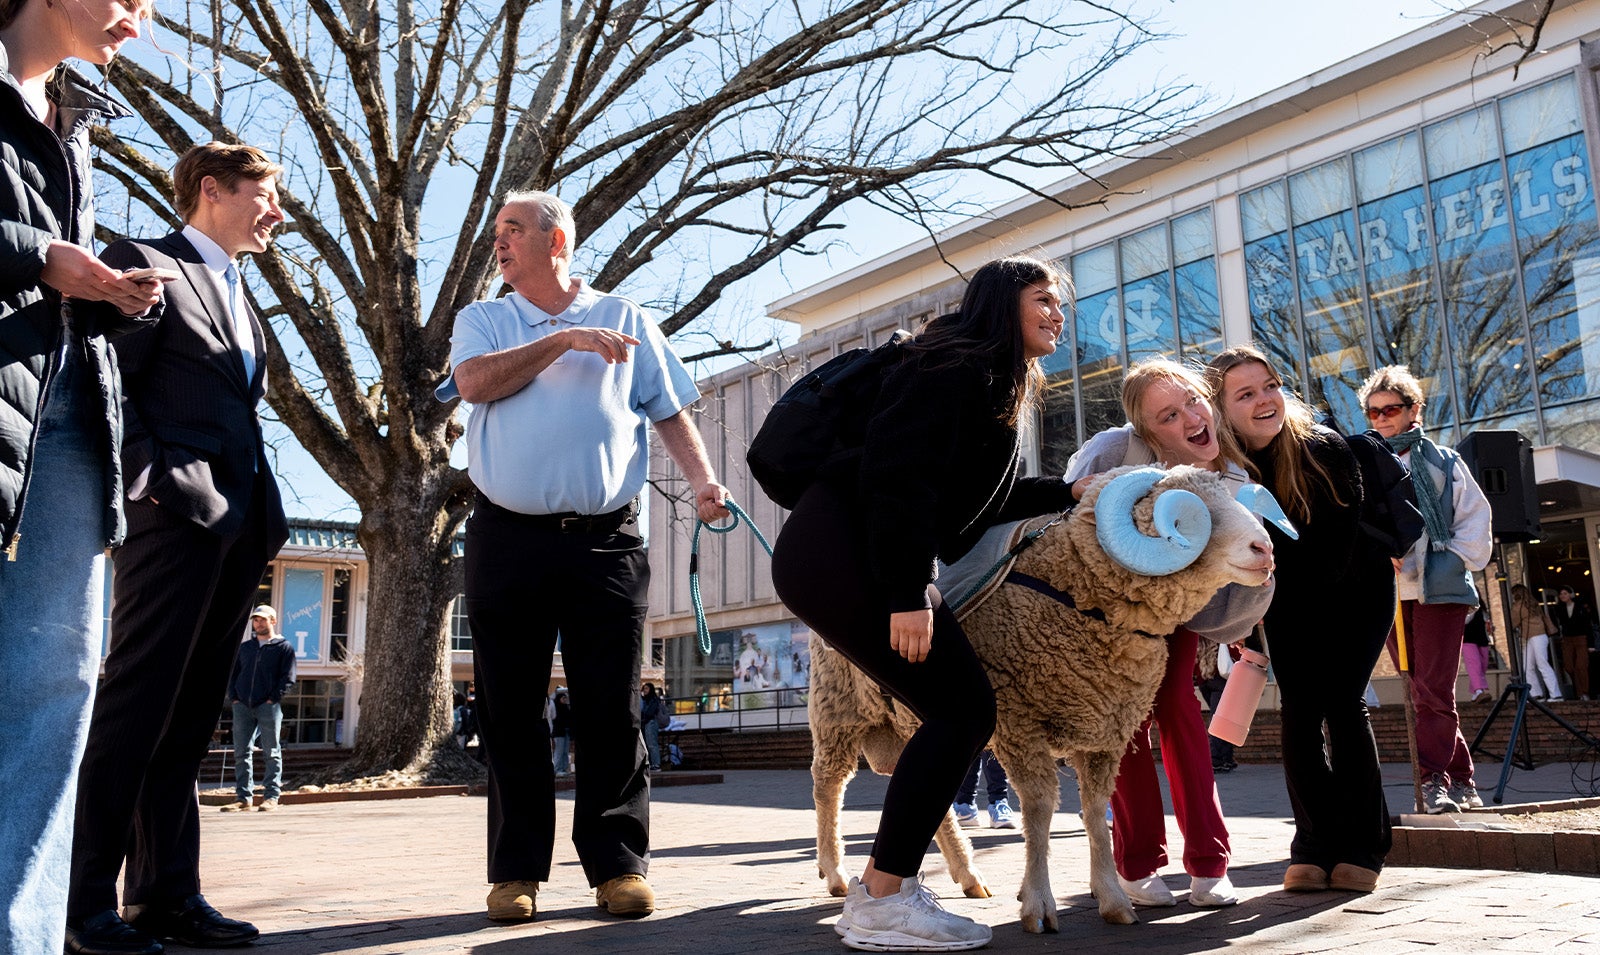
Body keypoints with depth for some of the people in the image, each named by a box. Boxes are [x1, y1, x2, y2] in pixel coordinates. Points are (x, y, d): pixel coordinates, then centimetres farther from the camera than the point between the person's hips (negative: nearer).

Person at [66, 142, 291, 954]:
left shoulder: (238, 295, 24)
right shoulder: (146, 263, 1)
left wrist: (262, 516, 12)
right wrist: (149, 480, -15)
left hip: (237, 520, 8)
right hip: (174, 511, -8)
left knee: (188, 719, 8)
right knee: (137, 705, -6)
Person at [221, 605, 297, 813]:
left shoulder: (283, 647, 4)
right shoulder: (244, 647, 17)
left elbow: (288, 678, -2)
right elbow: (233, 673, 18)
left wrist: (273, 699, -11)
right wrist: (233, 698, 4)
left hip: (268, 707, -4)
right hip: (242, 707, 5)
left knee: (271, 753, -2)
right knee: (241, 752, 4)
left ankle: (271, 796, 2)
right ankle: (243, 796, 11)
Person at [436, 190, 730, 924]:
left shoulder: (625, 319, 13)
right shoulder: (482, 319, 15)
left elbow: (670, 412, 8)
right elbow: (476, 382, -6)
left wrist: (703, 480, -8)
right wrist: (563, 341, -8)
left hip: (605, 540, -1)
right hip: (507, 539, 1)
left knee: (610, 710, 0)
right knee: (510, 712, 5)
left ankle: (618, 865, 10)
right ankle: (515, 871, 15)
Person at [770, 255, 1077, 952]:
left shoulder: (996, 387, 24)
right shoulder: (960, 364, -8)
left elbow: (978, 497, 29)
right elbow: (900, 473, -20)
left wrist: (1067, 492, 30)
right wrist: (908, 593, -24)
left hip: (845, 559, 10)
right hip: (840, 550, -10)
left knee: (962, 712, 7)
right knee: (963, 707, -11)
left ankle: (881, 884, 13)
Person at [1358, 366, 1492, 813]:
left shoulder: (1442, 462, 6)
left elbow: (1476, 520, 7)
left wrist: (1453, 562, -5)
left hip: (1439, 590, -2)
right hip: (1388, 593, 3)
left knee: (1432, 691, -10)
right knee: (1421, 693, 7)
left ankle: (1432, 780, -5)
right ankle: (1460, 779, 17)